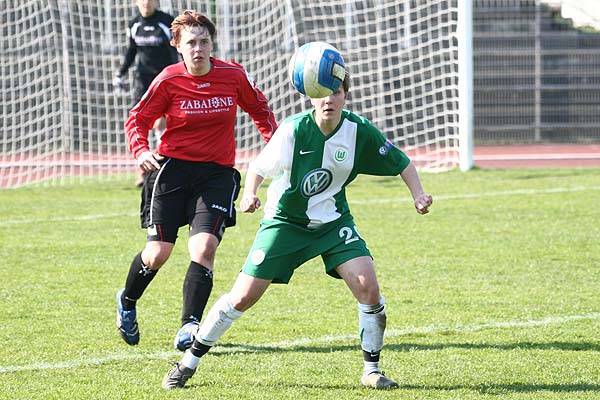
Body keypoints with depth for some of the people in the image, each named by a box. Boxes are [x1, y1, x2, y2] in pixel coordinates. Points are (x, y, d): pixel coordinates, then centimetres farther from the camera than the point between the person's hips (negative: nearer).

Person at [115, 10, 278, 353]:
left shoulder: (234, 76, -3)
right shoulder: (169, 80, -7)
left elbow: (260, 109, 14)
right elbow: (138, 118, 2)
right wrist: (141, 151, -16)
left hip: (217, 173, 1)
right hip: (173, 167, -1)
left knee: (204, 248, -18)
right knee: (158, 254, -1)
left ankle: (190, 325, -11)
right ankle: (127, 302, 30)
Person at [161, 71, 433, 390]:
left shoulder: (359, 131, -13)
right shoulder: (294, 129, -21)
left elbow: (402, 163, 0)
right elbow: (258, 167, -11)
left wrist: (418, 194, -15)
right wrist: (249, 194, -31)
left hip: (333, 222, 2)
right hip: (284, 220, -2)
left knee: (368, 287, -18)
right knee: (242, 297, -7)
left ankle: (371, 370, 0)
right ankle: (188, 364, 9)